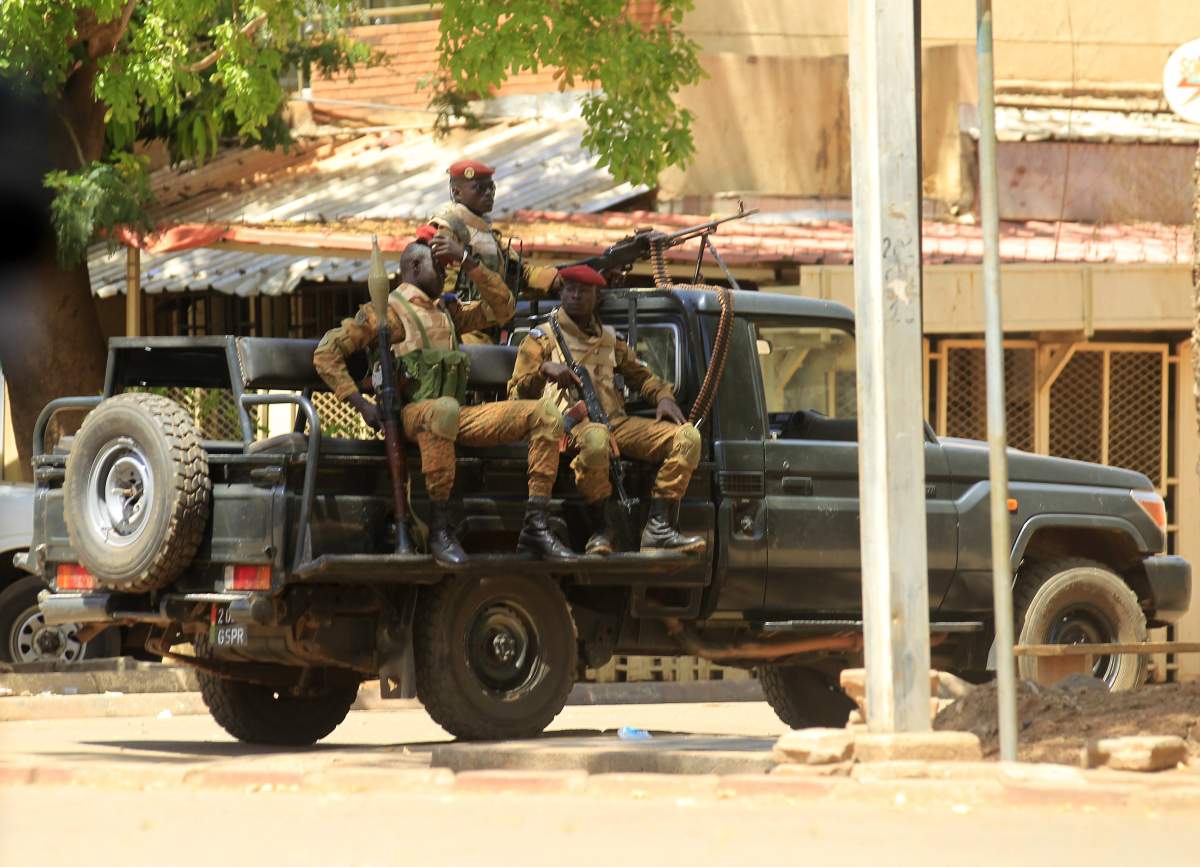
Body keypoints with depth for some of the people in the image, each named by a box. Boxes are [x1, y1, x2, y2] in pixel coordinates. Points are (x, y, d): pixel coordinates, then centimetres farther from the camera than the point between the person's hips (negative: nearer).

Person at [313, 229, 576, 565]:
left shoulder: (446, 312, 27)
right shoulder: (389, 310, 4)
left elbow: (503, 306, 24)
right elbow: (326, 352, -2)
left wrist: (467, 260, 14)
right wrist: (361, 403, -12)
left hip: (456, 416, 7)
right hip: (410, 414, -7)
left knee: (545, 415, -6)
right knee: (444, 410, -45)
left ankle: (535, 526, -15)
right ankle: (439, 529, -38)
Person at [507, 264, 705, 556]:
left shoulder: (609, 339, 26)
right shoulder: (542, 339, 12)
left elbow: (641, 375, 35)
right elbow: (518, 395, 4)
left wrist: (663, 397, 13)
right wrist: (544, 370, -16)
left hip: (616, 422, 6)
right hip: (571, 423, -6)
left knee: (687, 436, -16)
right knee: (595, 437, -45)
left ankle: (659, 529, -23)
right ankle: (599, 530, -27)